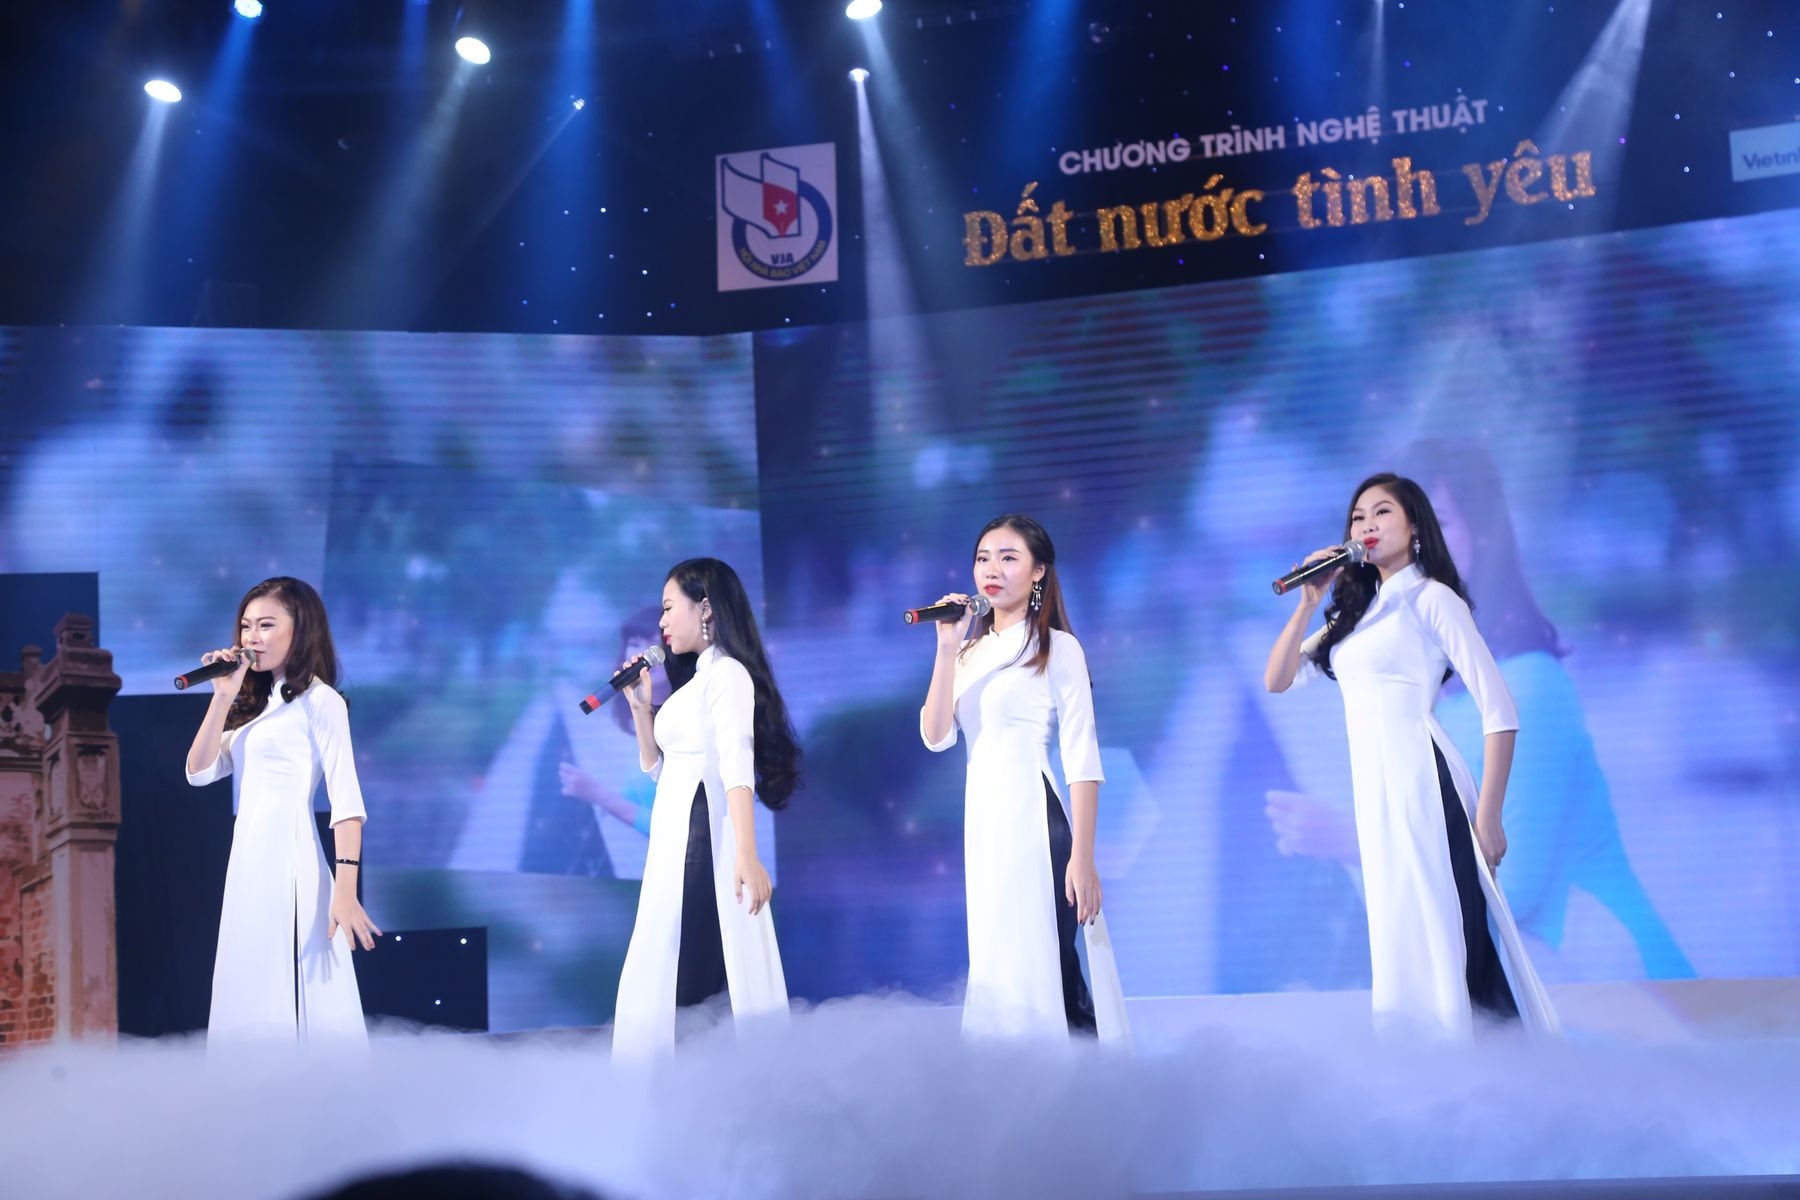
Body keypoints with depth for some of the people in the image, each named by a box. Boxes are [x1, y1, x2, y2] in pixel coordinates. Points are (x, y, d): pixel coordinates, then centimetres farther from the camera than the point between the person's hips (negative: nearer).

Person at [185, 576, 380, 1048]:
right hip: (247, 866, 8)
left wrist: (345, 891, -22)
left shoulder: (319, 700, -5)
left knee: (295, 1003, -8)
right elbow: (199, 772, 11)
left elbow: (346, 800, -13)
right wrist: (223, 696, 3)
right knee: (256, 1004, 9)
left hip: (289, 864, -8)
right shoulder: (258, 705, 19)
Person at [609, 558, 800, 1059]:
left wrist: (747, 856, -31)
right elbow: (656, 767, 25)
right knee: (663, 974, 9)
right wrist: (640, 706, 13)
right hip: (675, 839, 10)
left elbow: (737, 766, -22)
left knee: (687, 971, -12)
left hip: (704, 837, -10)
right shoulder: (700, 679, 20)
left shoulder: (727, 673, -9)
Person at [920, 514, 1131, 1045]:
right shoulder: (972, 647, 14)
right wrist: (947, 647, -6)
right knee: (1000, 968, 10)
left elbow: (1082, 762, -10)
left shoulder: (1057, 648, -4)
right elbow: (937, 737, 1)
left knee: (1037, 967, -6)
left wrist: (1082, 859, -18)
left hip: (1035, 818, -6)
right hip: (983, 820, 7)